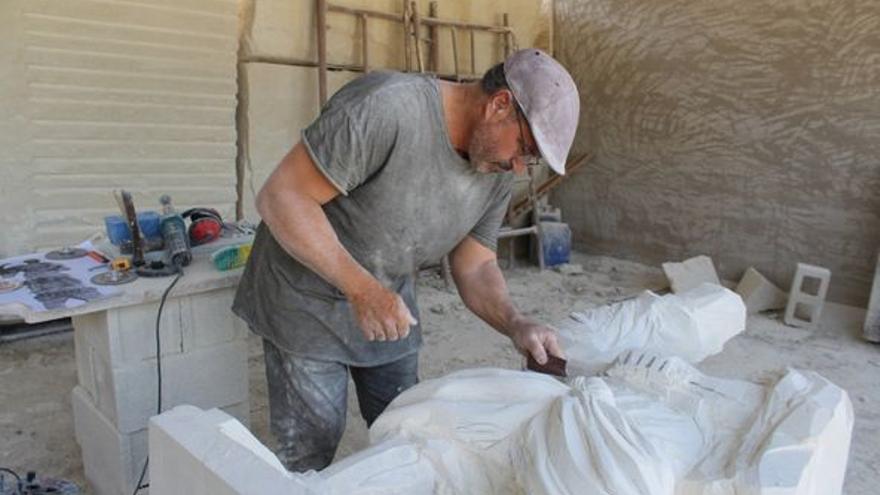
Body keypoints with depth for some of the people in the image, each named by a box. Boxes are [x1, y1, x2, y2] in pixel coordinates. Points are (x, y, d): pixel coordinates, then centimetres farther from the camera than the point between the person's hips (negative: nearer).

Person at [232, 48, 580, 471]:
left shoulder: (497, 173, -5)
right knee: (311, 451, 2)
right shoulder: (387, 107, -28)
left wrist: (516, 325, -19)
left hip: (388, 305, 6)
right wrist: (361, 288, -33)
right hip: (307, 300, -6)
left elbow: (475, 267, 0)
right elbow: (280, 197, -26)